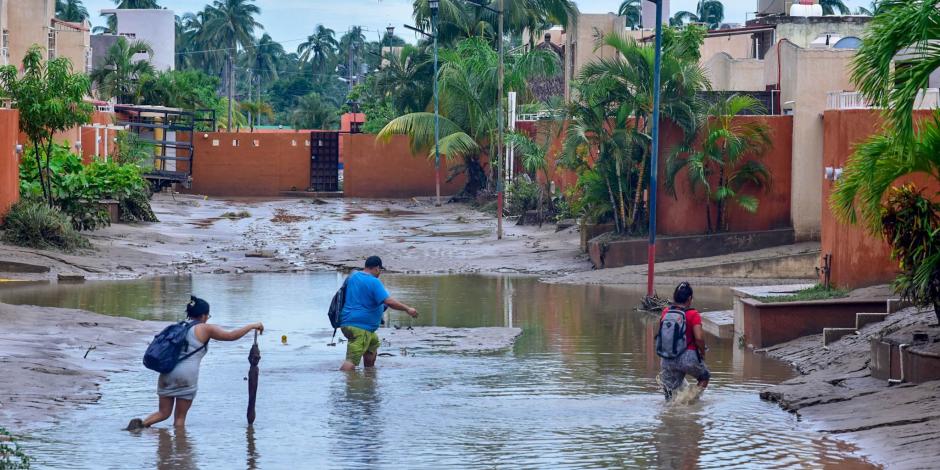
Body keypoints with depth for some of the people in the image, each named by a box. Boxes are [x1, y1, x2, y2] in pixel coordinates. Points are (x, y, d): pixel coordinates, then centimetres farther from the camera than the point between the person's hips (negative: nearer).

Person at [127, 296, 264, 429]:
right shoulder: (205, 329, 2)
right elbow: (231, 336, 2)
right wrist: (251, 326, 13)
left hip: (167, 373, 5)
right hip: (186, 376, -5)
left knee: (163, 413, 11)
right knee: (180, 417, 5)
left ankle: (141, 424, -11)